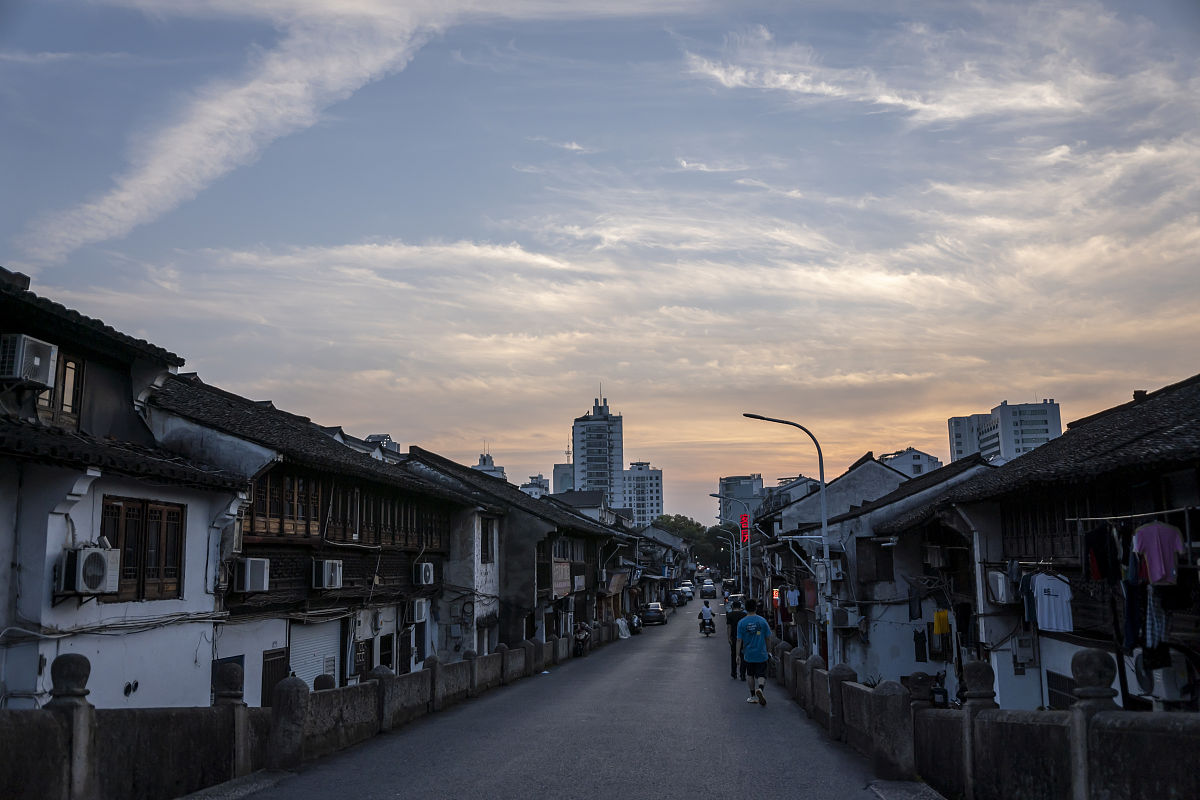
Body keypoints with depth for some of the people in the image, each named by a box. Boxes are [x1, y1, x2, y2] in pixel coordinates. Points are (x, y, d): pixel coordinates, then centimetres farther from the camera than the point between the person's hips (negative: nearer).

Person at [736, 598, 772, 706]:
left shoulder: (741, 622, -5)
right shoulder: (762, 621, -5)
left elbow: (739, 640, -5)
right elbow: (768, 637, 2)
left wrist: (738, 654, 1)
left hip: (748, 655, 1)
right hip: (761, 654, -1)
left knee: (750, 675, 17)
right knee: (761, 674, 2)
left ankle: (753, 696, 23)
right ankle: (760, 688, -26)